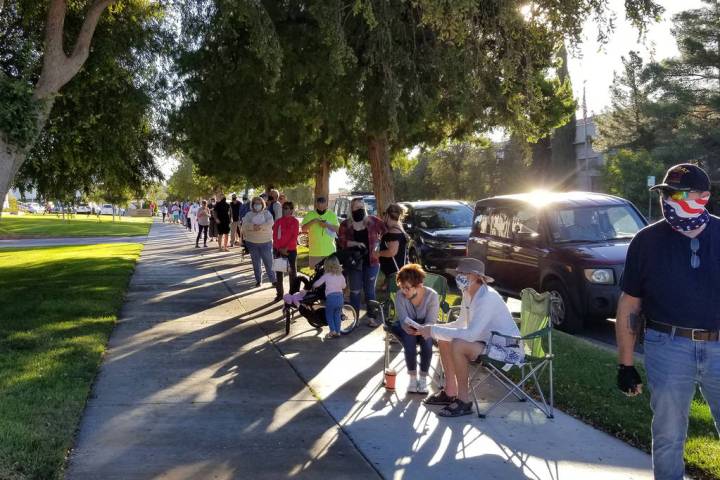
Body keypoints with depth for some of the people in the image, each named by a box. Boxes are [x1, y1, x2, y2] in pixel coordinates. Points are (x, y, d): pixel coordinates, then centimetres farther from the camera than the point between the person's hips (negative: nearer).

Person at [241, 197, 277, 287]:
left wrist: (260, 226, -26)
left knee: (269, 262, -1)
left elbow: (270, 223, -15)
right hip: (252, 242, 2)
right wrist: (253, 226, -27)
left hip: (266, 242, -2)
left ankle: (273, 279, 9)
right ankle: (258, 280, 19)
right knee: (256, 263, 8)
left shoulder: (267, 213, 3)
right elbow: (244, 225, -10)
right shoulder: (249, 214, 5)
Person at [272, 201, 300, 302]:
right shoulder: (278, 221, 4)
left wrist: (286, 248, -16)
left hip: (291, 250, -3)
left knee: (292, 272, 3)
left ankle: (293, 293, 9)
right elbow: (275, 236, 2)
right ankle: (279, 293, 16)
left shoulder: (295, 221, -4)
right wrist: (279, 248, -8)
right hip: (278, 250, 3)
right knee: (278, 272, 7)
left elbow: (294, 237, -9)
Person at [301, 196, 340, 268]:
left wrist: (328, 225, -15)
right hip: (315, 251, 0)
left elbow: (338, 229, 0)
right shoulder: (310, 215, 3)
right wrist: (312, 221, -15)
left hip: (329, 251, 0)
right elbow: (303, 229, -2)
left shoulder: (332, 215, 4)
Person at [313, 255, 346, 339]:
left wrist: (312, 285, 20)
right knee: (337, 315, 18)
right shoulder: (340, 275, 8)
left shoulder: (326, 276, -4)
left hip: (330, 297, -4)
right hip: (340, 297, 4)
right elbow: (343, 286, 19)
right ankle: (338, 331, 17)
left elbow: (316, 284, -1)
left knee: (329, 315, 12)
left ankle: (333, 331, 0)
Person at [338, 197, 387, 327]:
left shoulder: (373, 221, 1)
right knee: (355, 291, 5)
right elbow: (342, 242, -6)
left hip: (371, 261, 0)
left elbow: (386, 232, 7)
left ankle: (372, 317, 17)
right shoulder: (345, 225, 1)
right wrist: (355, 243, -19)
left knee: (370, 290, 9)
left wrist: (378, 244, -4)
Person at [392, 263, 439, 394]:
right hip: (407, 329, 0)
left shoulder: (432, 295, -19)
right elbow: (403, 320, -19)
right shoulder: (400, 296, -16)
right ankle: (412, 377, -15)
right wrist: (408, 328, -42)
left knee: (427, 340, -33)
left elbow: (431, 322, -20)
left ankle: (423, 378, -17)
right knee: (410, 341, -32)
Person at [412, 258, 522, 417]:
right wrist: (431, 329, 3)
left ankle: (464, 401, -14)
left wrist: (434, 330, -27)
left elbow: (470, 334, -33)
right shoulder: (468, 294, 3)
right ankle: (450, 392, 15)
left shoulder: (487, 298, -25)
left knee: (458, 345, -28)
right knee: (444, 340, 6)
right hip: (489, 343, 10)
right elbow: (461, 324, 17)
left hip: (507, 351, -10)